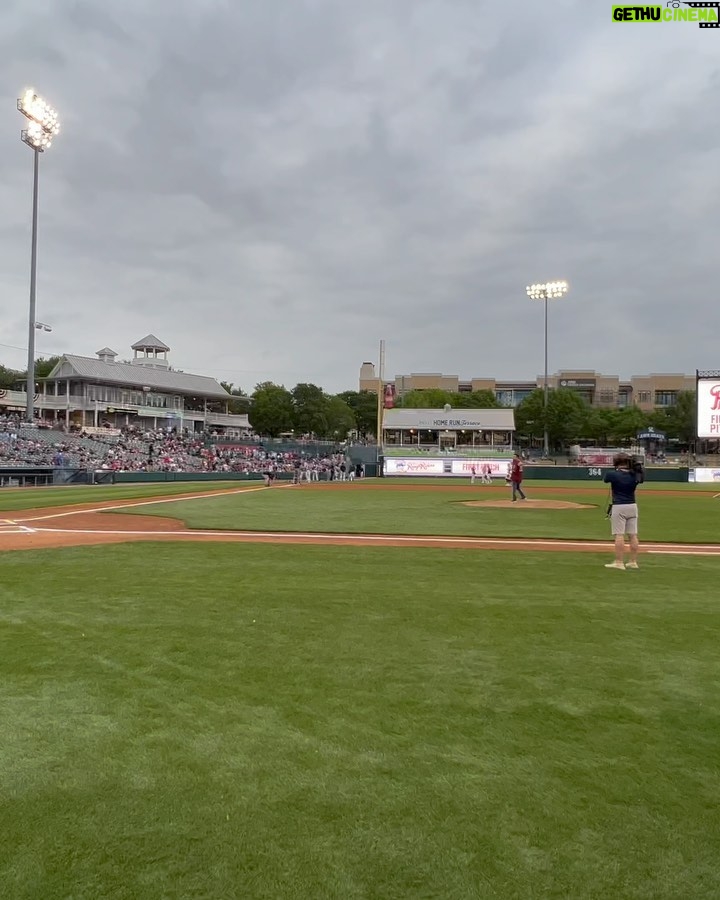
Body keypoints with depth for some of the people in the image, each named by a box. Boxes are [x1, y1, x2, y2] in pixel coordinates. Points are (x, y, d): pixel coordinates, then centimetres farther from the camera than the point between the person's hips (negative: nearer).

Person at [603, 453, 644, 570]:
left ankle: (619, 563, -6)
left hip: (619, 507, -5)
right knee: (633, 535, 9)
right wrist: (637, 467, 12)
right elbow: (642, 478, 24)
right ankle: (633, 562, 15)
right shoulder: (635, 475, 1)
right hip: (633, 506, 6)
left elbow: (605, 479, 8)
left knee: (619, 535, -5)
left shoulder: (613, 475, -13)